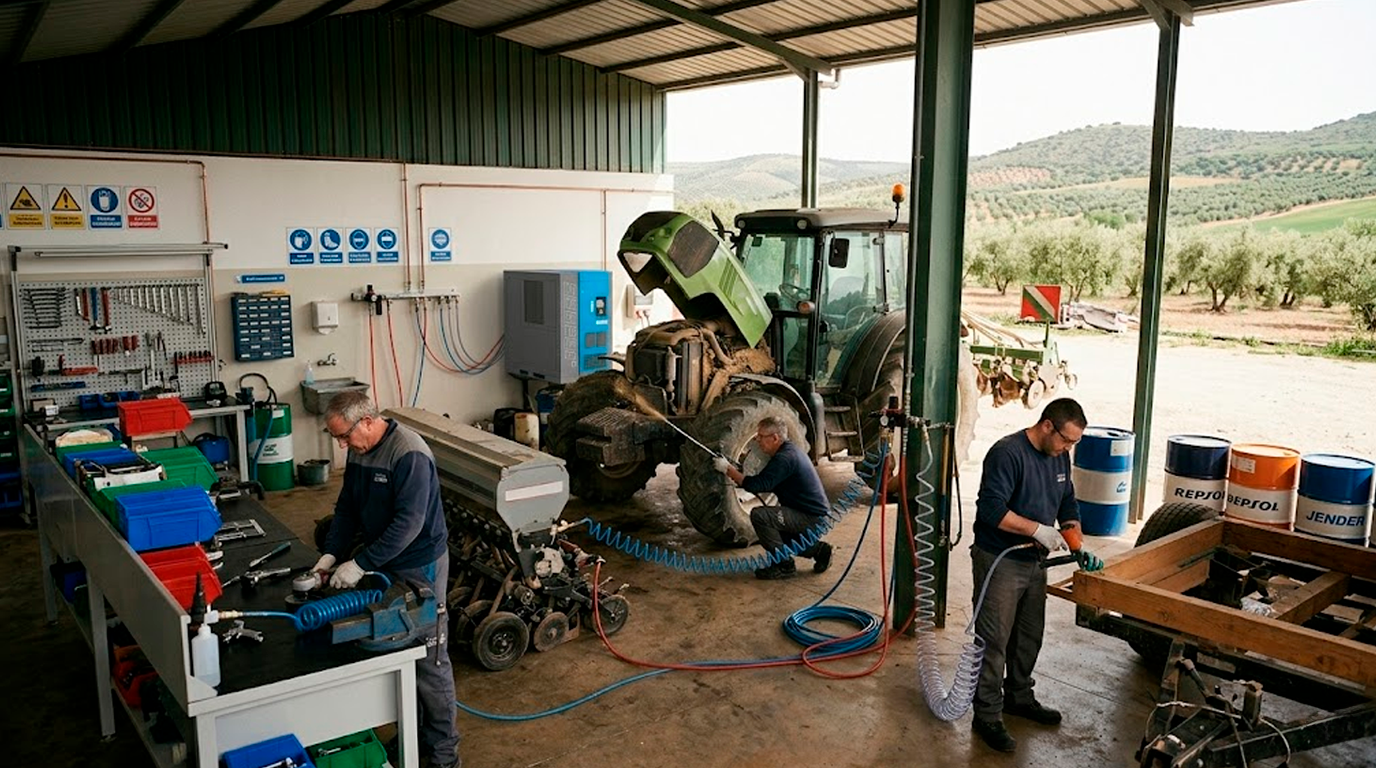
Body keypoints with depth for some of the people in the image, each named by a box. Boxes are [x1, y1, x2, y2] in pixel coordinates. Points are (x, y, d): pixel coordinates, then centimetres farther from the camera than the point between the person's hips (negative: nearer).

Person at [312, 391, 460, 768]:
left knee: (428, 660, 1)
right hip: (383, 565, 8)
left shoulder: (410, 454, -24)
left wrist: (360, 564, -26)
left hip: (419, 568, -8)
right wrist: (332, 553, -3)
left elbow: (408, 523, -28)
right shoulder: (358, 452, 3)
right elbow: (347, 507, 11)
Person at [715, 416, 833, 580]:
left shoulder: (785, 457, -21)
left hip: (811, 518, -11)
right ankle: (817, 549, 20)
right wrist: (738, 478, 10)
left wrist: (728, 469, -17)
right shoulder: (790, 450, 12)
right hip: (815, 515, 11)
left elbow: (758, 484, -25)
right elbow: (766, 484, 19)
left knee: (759, 515, -21)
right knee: (773, 531, 24)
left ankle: (784, 566, -10)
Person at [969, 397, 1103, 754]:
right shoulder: (1007, 453, -21)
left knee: (1030, 636, 20)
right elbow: (991, 509, -27)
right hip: (998, 561, -8)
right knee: (994, 641, -2)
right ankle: (987, 716, 9)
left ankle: (1019, 697, 39)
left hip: (1034, 561, 8)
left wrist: (1079, 548, 2)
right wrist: (1038, 529, -24)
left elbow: (1068, 506, 14)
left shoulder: (1060, 456, 6)